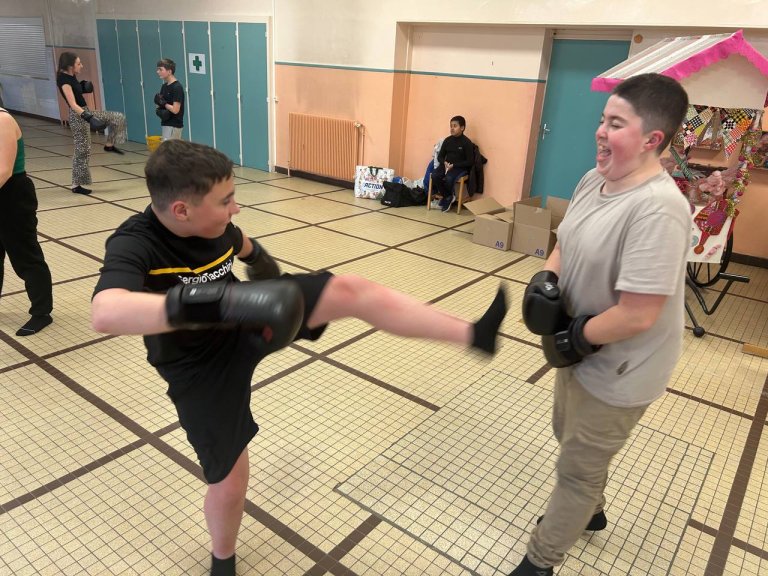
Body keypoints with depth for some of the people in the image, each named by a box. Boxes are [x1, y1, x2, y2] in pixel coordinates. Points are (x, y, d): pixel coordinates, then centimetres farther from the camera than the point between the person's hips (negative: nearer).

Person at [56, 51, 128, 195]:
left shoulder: (71, 76, 5)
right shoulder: (64, 80, -21)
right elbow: (73, 104, -30)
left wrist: (84, 87, 5)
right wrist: (87, 117, -39)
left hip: (86, 111, 9)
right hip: (78, 116, -9)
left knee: (118, 117, 8)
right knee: (82, 151, -3)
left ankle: (109, 145, 24)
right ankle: (76, 185, 7)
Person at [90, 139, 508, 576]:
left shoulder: (213, 224, -12)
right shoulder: (135, 244, -30)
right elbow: (106, 313, -53)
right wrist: (216, 302, -61)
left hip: (246, 323, 5)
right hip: (203, 370, -4)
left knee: (350, 291, -12)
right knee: (230, 479, 3)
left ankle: (472, 335, -7)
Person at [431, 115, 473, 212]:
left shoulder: (467, 142, -7)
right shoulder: (447, 140, 7)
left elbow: (470, 161, -10)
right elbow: (440, 156, 14)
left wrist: (454, 165, -17)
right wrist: (444, 163, -11)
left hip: (460, 168, -5)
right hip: (446, 165, 5)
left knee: (448, 178, -35)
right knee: (434, 176, -25)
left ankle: (447, 197, -3)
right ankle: (448, 197, -5)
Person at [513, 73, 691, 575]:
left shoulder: (657, 208, -31)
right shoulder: (594, 180, -3)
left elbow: (637, 316, -32)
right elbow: (567, 244, 9)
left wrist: (574, 338, -17)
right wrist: (546, 279, -13)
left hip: (616, 370, -9)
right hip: (580, 349, 9)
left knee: (577, 470, 11)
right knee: (572, 438, 29)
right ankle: (590, 511, 58)